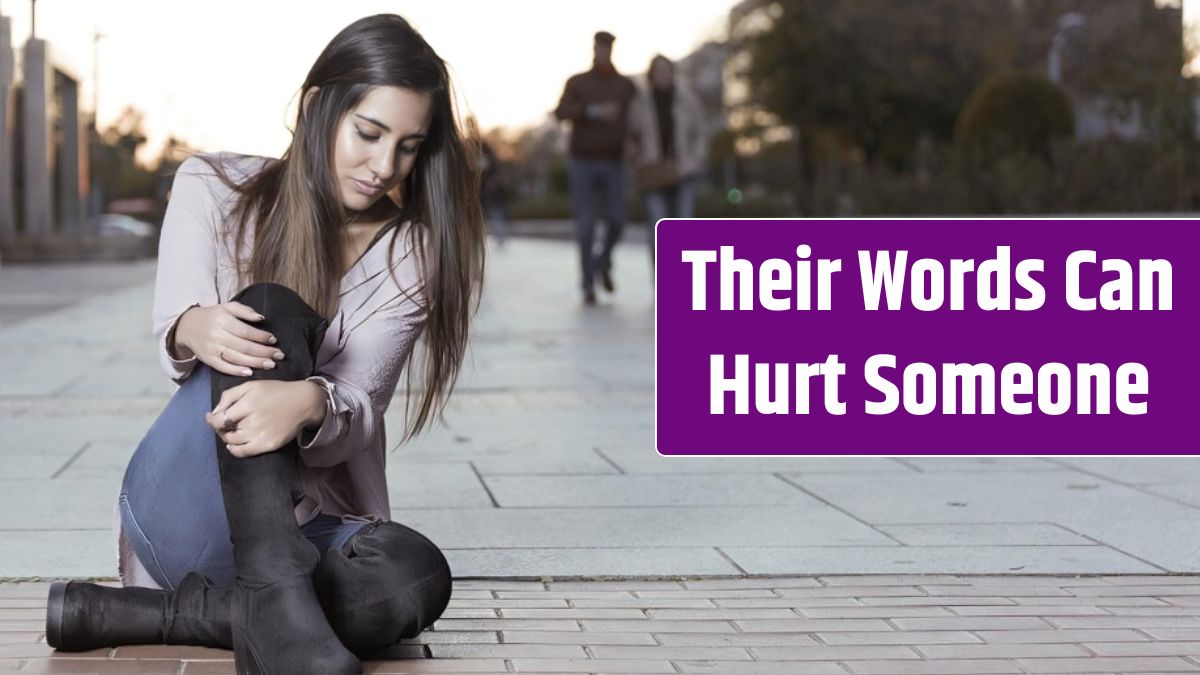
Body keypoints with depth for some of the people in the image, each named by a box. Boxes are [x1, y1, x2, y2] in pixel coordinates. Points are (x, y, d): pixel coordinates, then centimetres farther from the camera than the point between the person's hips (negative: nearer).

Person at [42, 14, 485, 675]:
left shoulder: (410, 254, 1)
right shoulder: (213, 190, 1)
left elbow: (355, 408, -11)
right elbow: (175, 332, -11)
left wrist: (310, 403, -37)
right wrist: (195, 332, -38)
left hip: (306, 526, 2)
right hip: (183, 509, -1)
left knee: (417, 576, -34)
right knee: (271, 315, -29)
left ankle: (126, 613, -30)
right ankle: (277, 603, -44)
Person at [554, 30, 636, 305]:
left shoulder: (626, 86, 7)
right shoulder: (576, 82, 2)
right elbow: (561, 112, -13)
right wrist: (593, 111, -27)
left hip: (612, 164, 2)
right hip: (582, 162, -2)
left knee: (617, 220, -6)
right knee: (586, 224, -5)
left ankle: (603, 262, 24)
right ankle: (588, 282, 3)